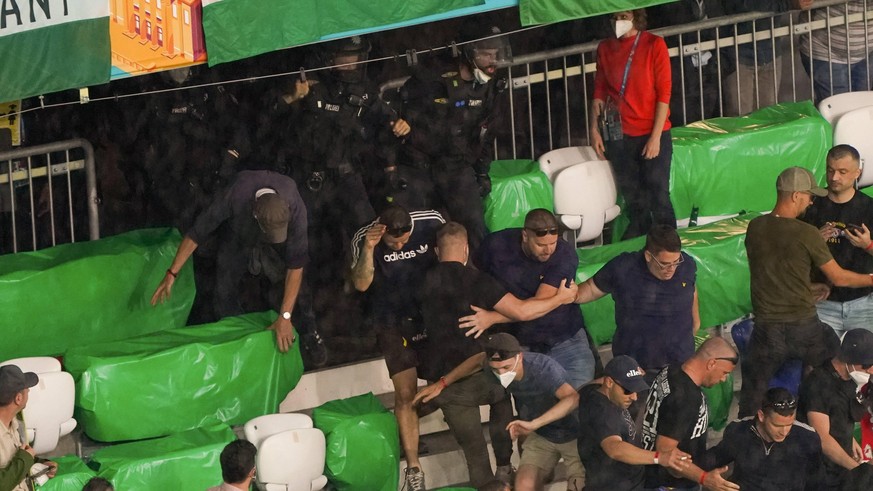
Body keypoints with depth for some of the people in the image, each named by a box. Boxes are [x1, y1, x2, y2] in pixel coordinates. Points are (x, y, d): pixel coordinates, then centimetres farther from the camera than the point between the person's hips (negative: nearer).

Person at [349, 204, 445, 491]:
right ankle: (413, 468, 0)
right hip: (394, 324, -2)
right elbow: (361, 284, -24)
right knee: (405, 393, -7)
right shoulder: (364, 239, -18)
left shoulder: (431, 223, -15)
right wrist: (368, 249, -39)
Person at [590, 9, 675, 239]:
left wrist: (656, 136, -12)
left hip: (652, 134, -3)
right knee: (634, 201, 10)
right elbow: (599, 92, 12)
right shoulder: (605, 49, 7)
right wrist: (594, 129, 3)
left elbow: (663, 94, -7)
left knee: (659, 198, -5)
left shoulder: (654, 45, -5)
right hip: (619, 136, 3)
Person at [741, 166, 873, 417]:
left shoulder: (754, 228, -3)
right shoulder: (807, 234, -15)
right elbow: (838, 278, -5)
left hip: (767, 329, 3)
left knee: (751, 397, 10)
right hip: (804, 326, -3)